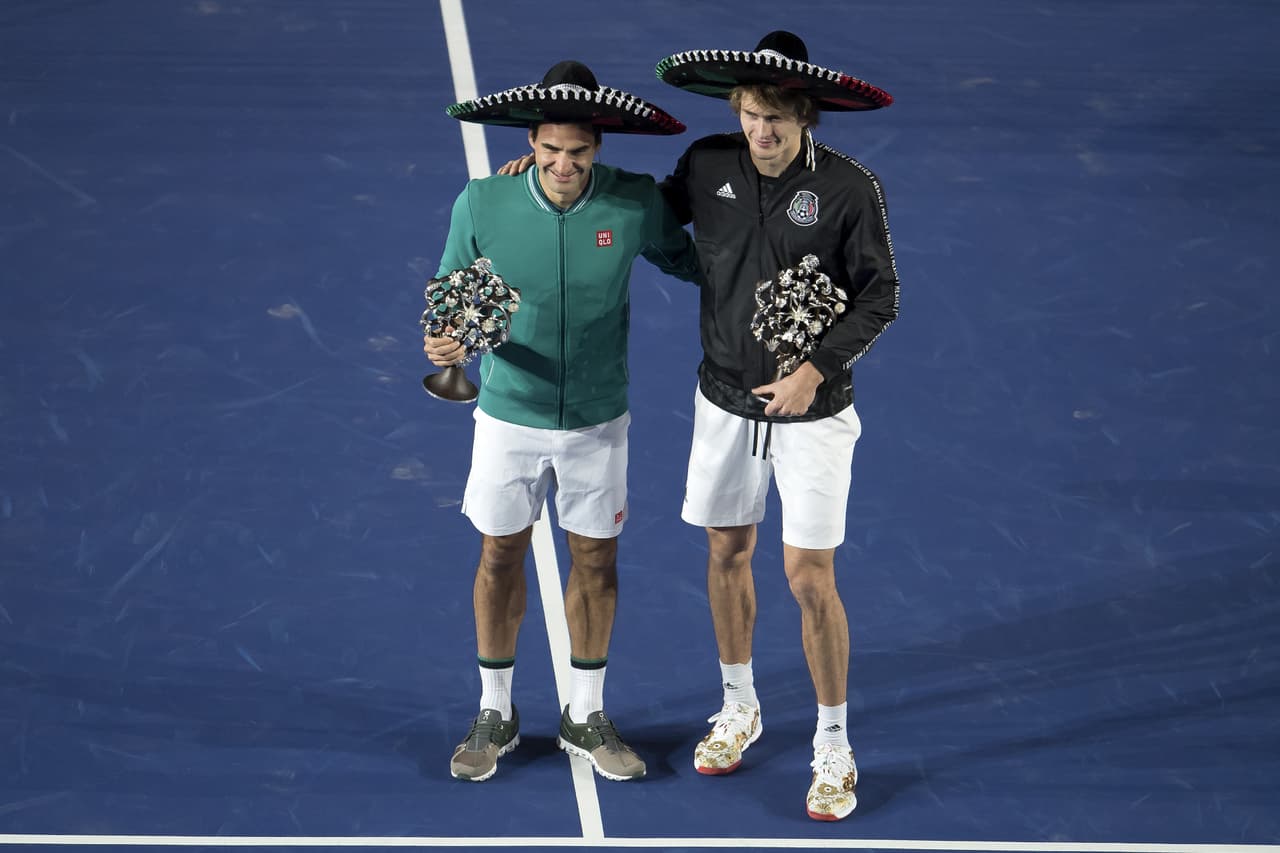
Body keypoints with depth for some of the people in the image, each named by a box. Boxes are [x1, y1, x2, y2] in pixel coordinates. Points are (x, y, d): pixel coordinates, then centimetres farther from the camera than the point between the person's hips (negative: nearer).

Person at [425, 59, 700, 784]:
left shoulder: (637, 204, -14)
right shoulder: (481, 205, -15)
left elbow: (687, 259, 3)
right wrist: (445, 343, -25)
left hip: (598, 420, 0)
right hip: (510, 416, 0)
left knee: (595, 560, 11)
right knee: (501, 557, 11)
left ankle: (587, 717, 30)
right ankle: (496, 714, 30)